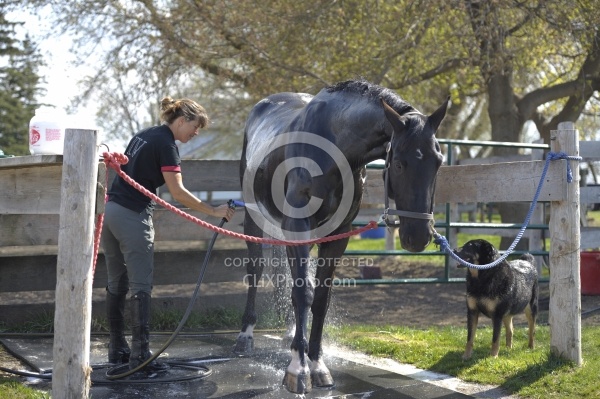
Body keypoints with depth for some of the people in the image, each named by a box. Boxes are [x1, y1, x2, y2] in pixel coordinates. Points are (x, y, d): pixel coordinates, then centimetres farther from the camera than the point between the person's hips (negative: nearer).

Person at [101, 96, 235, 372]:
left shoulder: (144, 135, 16)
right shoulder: (166, 144, -10)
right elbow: (178, 193, -17)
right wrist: (213, 211, -14)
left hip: (111, 211, 9)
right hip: (133, 217, -9)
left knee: (116, 285, 13)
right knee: (141, 288, -6)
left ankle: (117, 349, 19)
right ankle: (139, 355, -7)